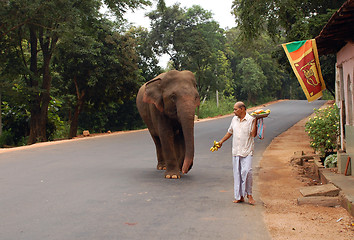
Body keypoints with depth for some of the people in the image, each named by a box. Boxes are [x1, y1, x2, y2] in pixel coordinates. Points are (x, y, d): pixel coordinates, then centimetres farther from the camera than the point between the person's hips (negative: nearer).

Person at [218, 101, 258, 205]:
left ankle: (249, 194, 1)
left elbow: (253, 134, -13)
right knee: (237, 173, 5)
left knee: (246, 171, -15)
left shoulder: (250, 119, -6)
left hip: (247, 151, -5)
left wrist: (255, 122, -18)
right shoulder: (234, 119, 12)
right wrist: (221, 141, 29)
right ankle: (240, 196, 13)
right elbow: (230, 132, 25)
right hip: (236, 151, 5)